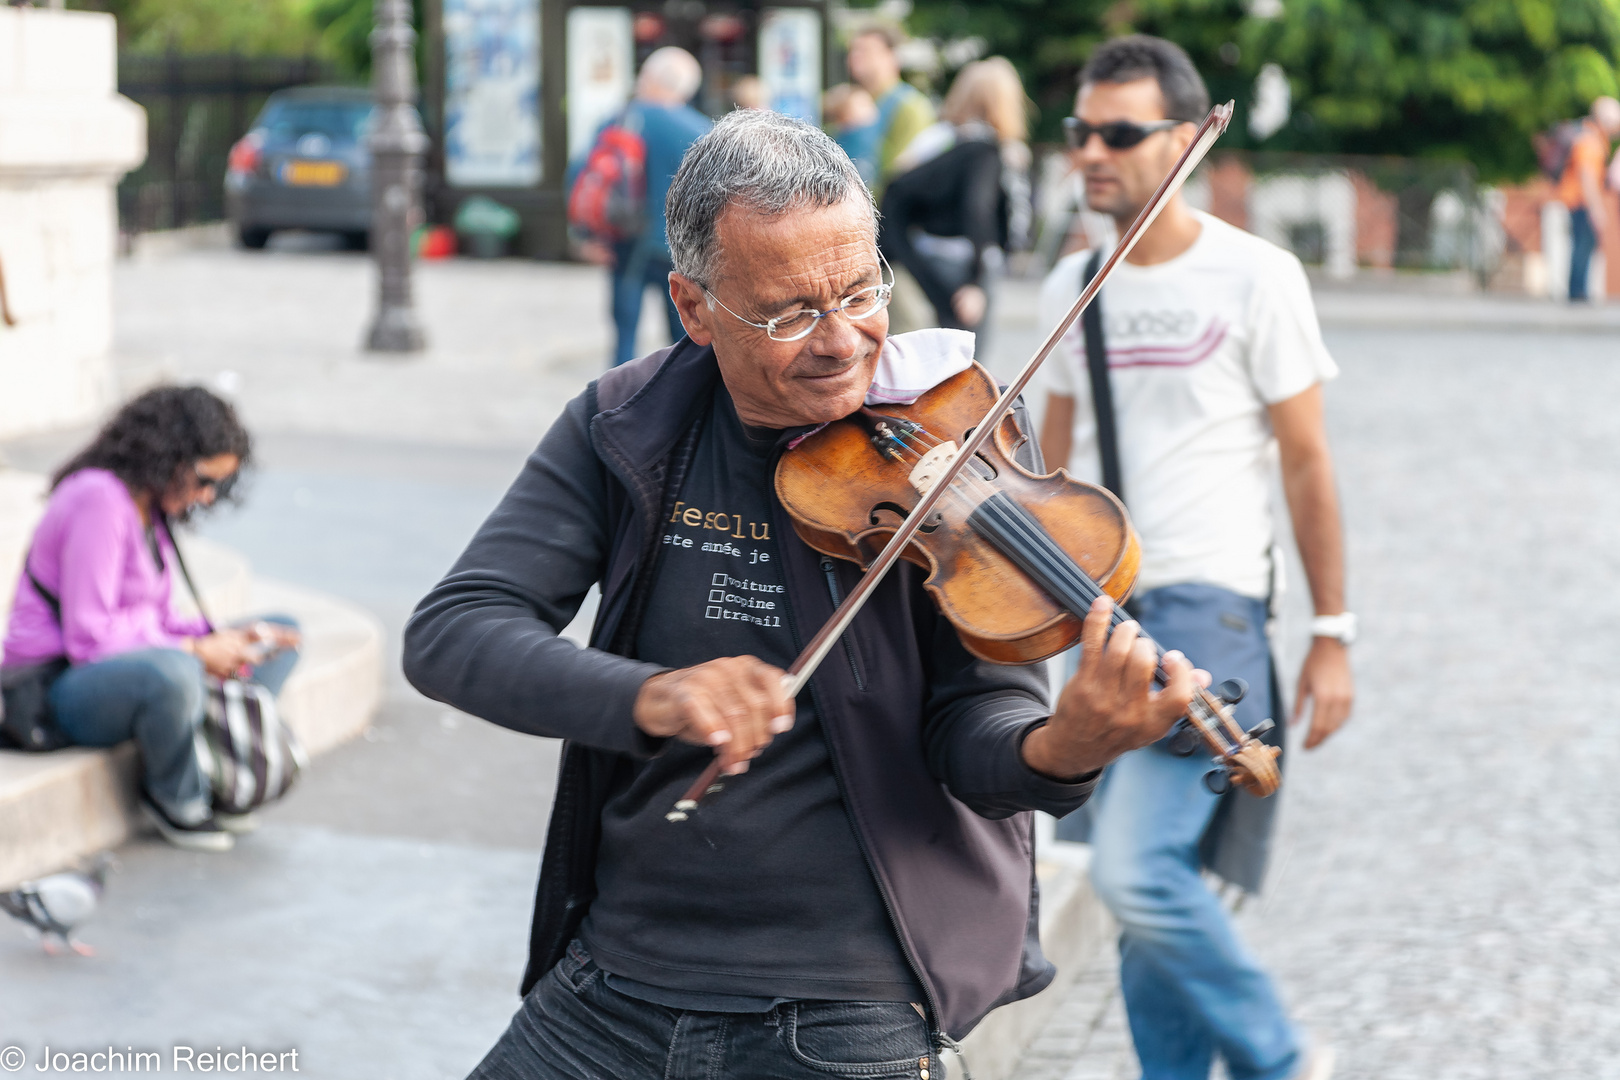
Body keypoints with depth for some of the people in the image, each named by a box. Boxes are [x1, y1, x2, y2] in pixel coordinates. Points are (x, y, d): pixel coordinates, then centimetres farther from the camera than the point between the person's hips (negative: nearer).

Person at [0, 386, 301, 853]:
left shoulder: (150, 508, 10)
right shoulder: (100, 500, -21)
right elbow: (88, 638, -25)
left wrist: (222, 638, -5)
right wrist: (196, 651, -21)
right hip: (57, 688, -10)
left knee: (282, 634, 10)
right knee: (173, 672, -42)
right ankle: (176, 799, -11)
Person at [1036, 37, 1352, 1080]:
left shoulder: (1256, 278, -6)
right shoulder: (1072, 287, 9)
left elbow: (1307, 460, -3)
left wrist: (1332, 633, -4)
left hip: (1209, 603, -6)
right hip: (1104, 609, 6)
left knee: (1139, 868, -17)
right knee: (1144, 885, 8)